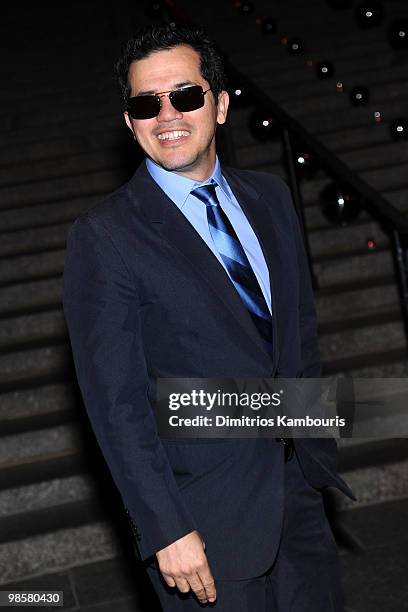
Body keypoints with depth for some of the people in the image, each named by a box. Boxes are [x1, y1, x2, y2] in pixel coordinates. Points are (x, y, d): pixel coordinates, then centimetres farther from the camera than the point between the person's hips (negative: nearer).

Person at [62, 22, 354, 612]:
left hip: (298, 485, 6)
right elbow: (116, 402, -15)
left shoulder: (270, 197, 5)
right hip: (207, 519, -5)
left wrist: (316, 443, 14)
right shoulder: (104, 236, -14)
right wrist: (166, 530, -17)